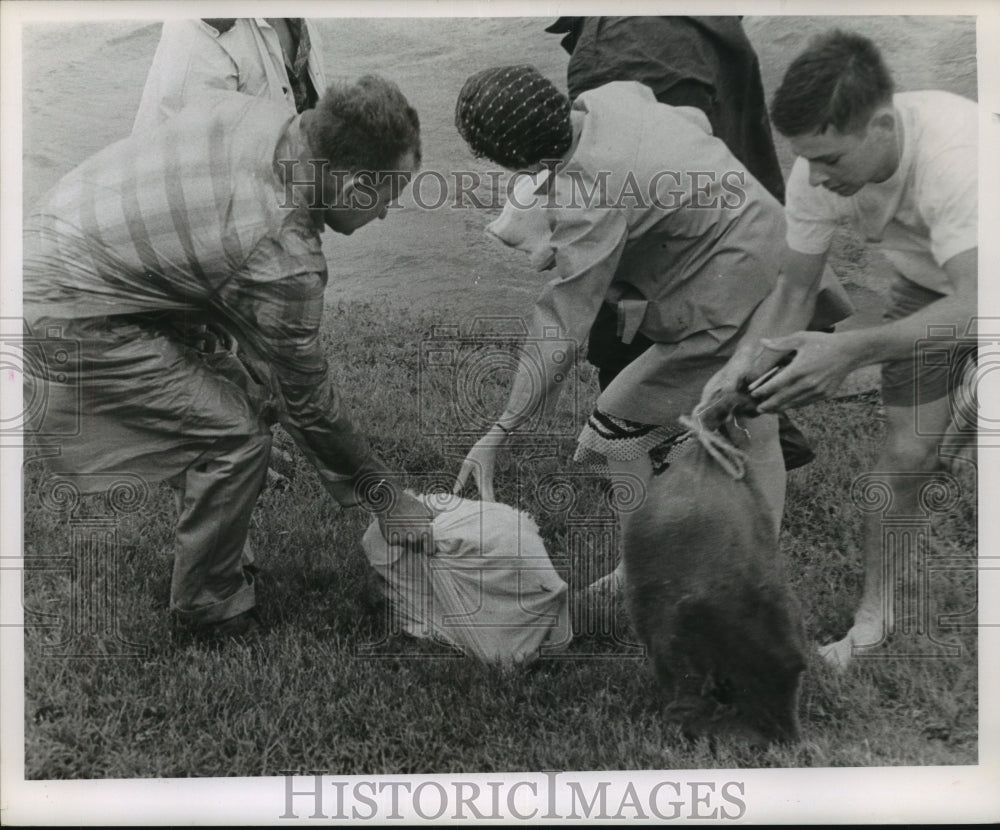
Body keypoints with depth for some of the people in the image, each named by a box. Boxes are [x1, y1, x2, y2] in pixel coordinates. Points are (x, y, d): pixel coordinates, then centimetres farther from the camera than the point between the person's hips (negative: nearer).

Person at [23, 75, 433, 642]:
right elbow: (311, 405, -16)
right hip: (70, 318, -9)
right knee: (235, 435, -10)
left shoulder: (252, 111, -5)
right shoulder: (284, 261, -26)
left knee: (242, 403, 12)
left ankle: (213, 566, 29)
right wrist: (387, 499, -3)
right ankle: (210, 612, 10)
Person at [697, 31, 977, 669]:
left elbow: (974, 307, -50)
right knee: (904, 454, -2)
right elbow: (795, 291, -15)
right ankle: (876, 615, 13)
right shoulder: (818, 172, -25)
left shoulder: (953, 155, -42)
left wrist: (850, 351, -63)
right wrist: (744, 362, -33)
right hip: (926, 286, 4)